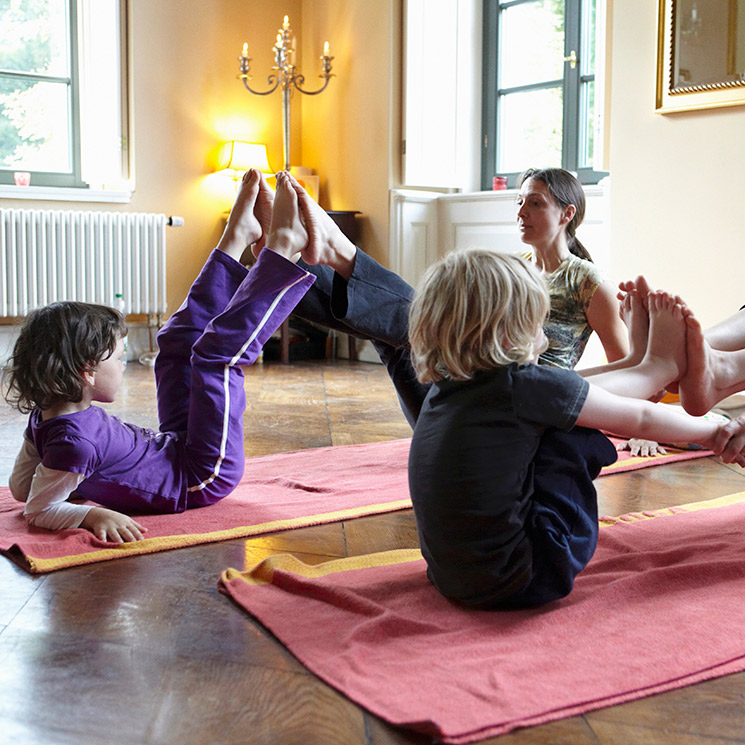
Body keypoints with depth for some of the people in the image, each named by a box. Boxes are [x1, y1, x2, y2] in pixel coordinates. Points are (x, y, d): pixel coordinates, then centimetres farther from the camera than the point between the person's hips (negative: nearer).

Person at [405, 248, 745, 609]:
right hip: (517, 585, -7)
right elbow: (640, 419, -4)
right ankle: (661, 364, 24)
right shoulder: (526, 385, -19)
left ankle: (656, 368, 30)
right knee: (574, 428, 0)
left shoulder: (443, 387, 1)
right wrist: (713, 434, 14)